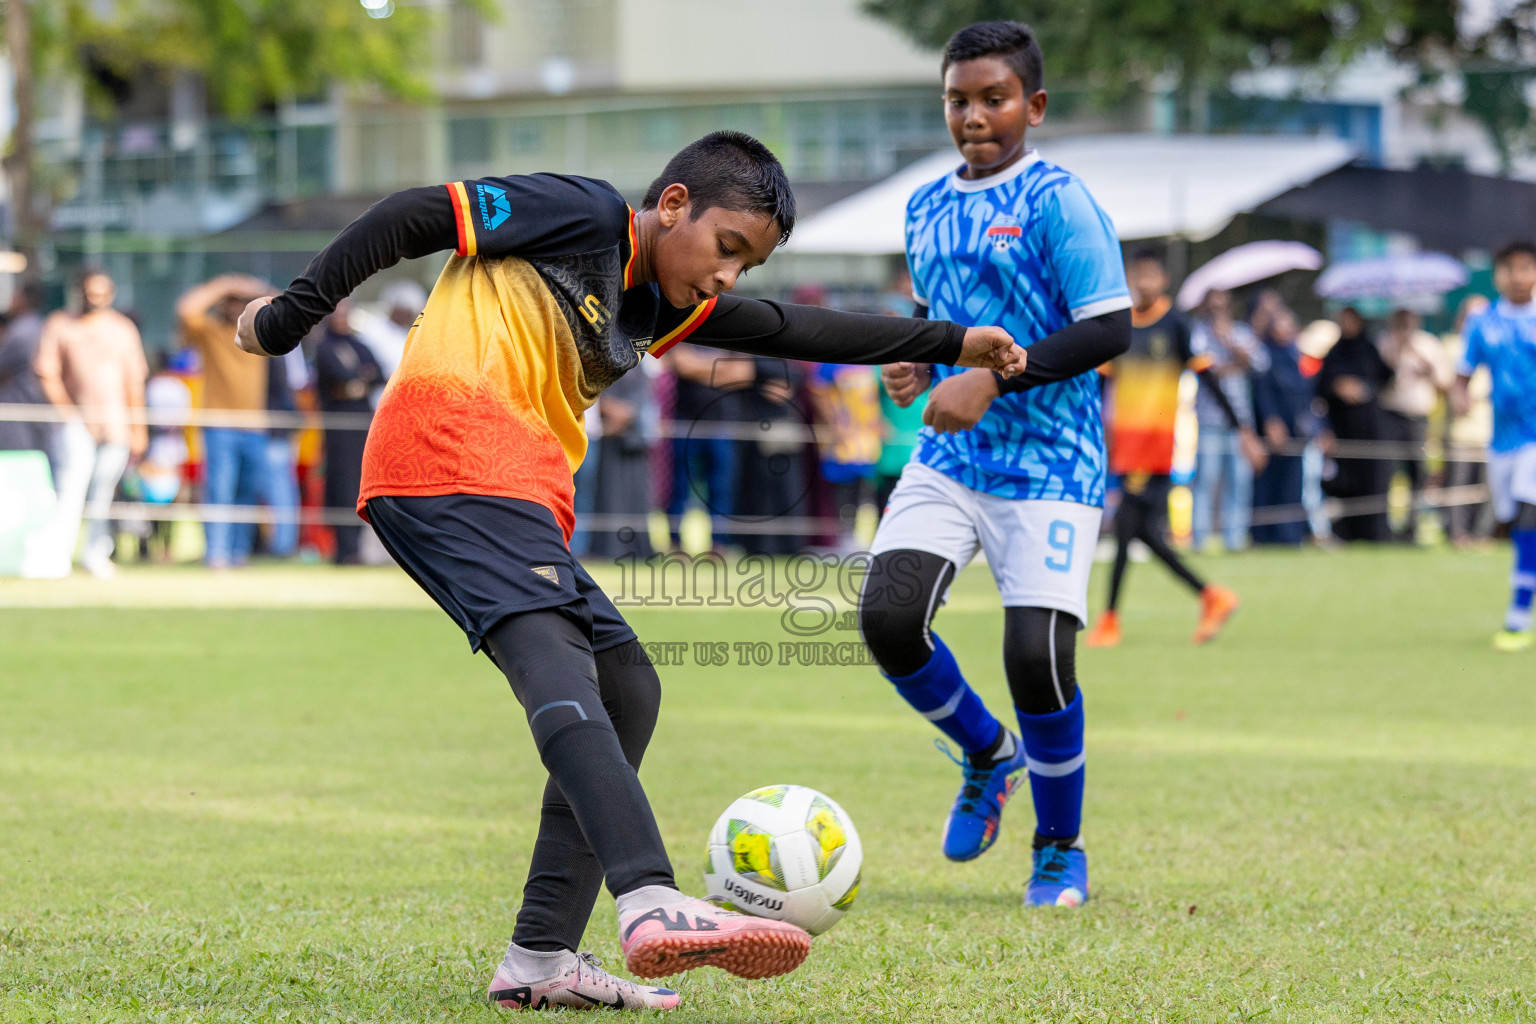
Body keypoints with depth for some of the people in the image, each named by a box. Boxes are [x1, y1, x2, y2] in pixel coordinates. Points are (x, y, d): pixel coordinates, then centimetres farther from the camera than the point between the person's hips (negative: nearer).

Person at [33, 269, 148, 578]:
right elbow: (46, 373, 1)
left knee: (103, 491, 2)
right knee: (72, 486, -16)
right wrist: (70, 412, -7)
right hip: (77, 422, -2)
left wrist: (138, 429, 11)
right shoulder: (59, 324, 3)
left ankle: (96, 553, 15)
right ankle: (57, 557, -20)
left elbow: (134, 381, 12)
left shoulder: (123, 329, 9)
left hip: (116, 423, 2)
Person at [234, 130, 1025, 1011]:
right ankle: (654, 904, -49)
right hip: (451, 460, -10)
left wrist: (951, 343, 32)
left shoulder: (658, 305, 27)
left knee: (627, 688, 10)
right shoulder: (582, 214, 2)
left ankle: (542, 960, 5)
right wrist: (294, 315, -1)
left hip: (522, 502, 10)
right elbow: (413, 217, -1)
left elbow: (796, 332, 31)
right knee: (552, 658, -27)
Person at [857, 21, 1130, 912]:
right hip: (949, 460, 6)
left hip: (1050, 467, -6)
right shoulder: (928, 207, 12)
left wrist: (992, 379, -21)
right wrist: (923, 362, 6)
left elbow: (1109, 330, -16)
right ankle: (988, 754, 16)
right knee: (888, 617, -14)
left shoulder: (1058, 202, -9)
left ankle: (1061, 851, 11)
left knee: (1038, 656, -14)